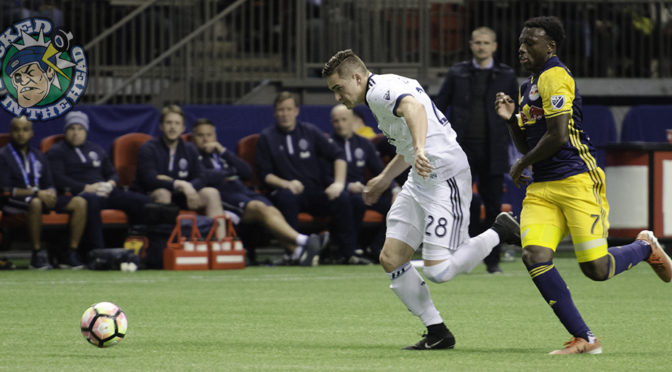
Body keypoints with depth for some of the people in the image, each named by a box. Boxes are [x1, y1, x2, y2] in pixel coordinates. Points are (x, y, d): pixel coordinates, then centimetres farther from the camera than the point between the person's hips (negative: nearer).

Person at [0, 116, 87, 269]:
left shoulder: (38, 157, 19)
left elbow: (49, 185, 18)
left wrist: (50, 193, -9)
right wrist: (35, 192, -20)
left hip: (42, 198, 7)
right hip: (13, 202, -7)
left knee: (80, 202, -11)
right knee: (35, 203, -42)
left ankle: (70, 254, -14)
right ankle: (38, 254, -31)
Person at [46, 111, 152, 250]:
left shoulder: (96, 150, 30)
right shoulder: (56, 152, 12)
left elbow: (112, 173, 29)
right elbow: (58, 179, -4)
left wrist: (110, 184, 2)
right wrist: (87, 188, -13)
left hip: (105, 191, 6)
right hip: (80, 193, -6)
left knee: (144, 202, -16)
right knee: (91, 200, -45)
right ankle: (98, 251, -50)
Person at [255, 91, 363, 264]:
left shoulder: (310, 132, 13)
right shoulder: (266, 138, 10)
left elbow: (338, 156, 8)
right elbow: (265, 174, 3)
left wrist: (339, 183, -9)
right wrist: (286, 184, -17)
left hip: (316, 191, 2)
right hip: (287, 190, -2)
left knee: (342, 198, -27)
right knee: (286, 198, -38)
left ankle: (348, 253, -24)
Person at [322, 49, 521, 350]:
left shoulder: (381, 90, -14)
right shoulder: (380, 94, 19)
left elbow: (414, 107, -37)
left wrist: (420, 150, -53)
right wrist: (384, 178, 40)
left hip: (445, 178, -11)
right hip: (420, 181, 11)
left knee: (438, 271, -15)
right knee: (391, 259, 3)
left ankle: (499, 232, 7)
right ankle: (437, 333, 9)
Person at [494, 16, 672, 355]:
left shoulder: (554, 77, -10)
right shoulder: (529, 85, 19)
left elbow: (558, 137, -17)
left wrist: (521, 166, -3)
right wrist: (510, 119, 6)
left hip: (577, 183, -8)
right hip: (541, 188, 8)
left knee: (596, 269, -11)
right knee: (535, 257, -15)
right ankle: (584, 339, -9)